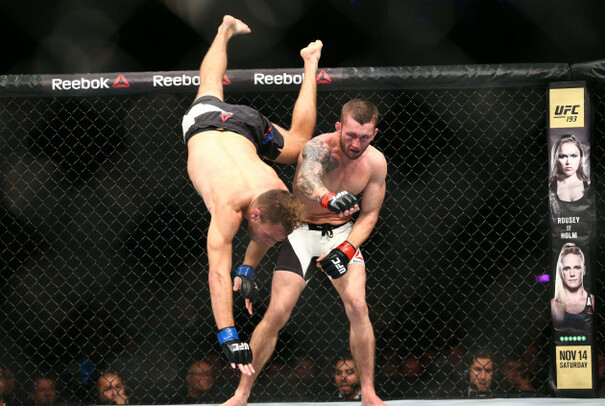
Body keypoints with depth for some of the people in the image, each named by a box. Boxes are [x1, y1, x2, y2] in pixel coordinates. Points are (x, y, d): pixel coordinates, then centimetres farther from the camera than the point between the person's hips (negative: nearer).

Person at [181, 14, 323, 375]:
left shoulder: (280, 197, -38)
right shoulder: (228, 206, -49)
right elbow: (218, 273, -53)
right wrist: (229, 339, -60)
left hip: (247, 128, 1)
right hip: (205, 122, -1)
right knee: (210, 88, 34)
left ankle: (311, 63, 54)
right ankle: (226, 30, 61)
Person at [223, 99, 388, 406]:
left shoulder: (375, 162, -9)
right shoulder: (320, 147, -25)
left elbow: (369, 215, 1)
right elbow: (306, 180, -49)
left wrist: (346, 250, -17)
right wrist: (329, 198, -71)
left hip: (342, 234, 3)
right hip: (302, 232, -3)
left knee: (357, 306, -17)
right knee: (277, 313, -10)